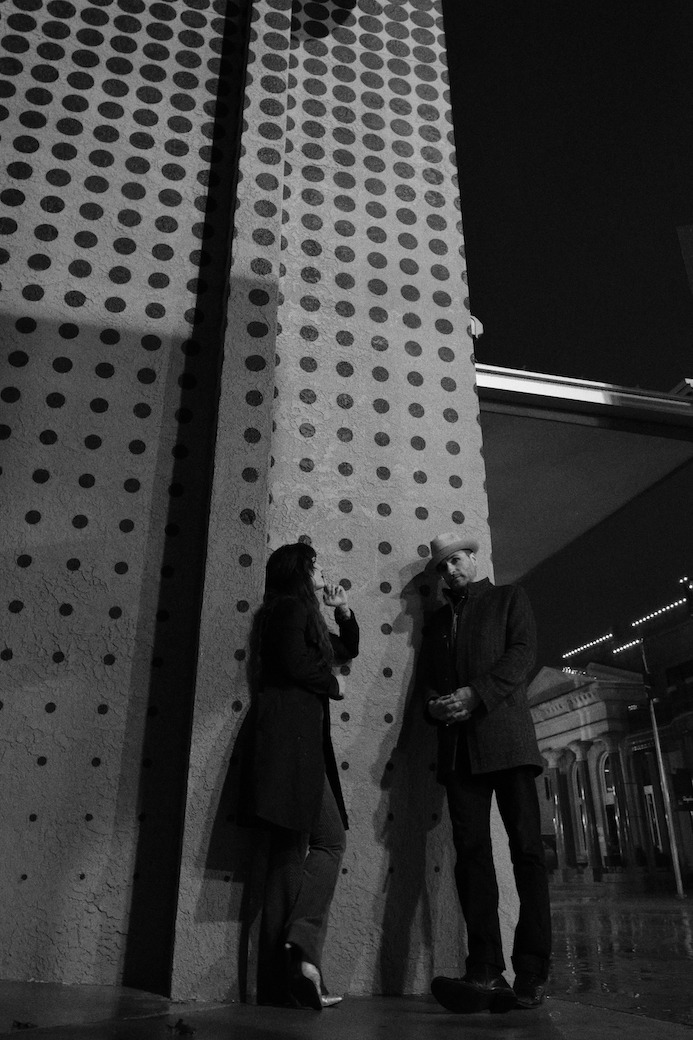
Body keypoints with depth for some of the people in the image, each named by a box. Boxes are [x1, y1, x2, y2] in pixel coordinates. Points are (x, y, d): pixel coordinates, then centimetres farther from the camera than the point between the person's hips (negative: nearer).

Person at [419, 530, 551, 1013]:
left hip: (505, 736, -3)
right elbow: (430, 679, 20)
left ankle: (532, 973, -4)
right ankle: (487, 974, -7)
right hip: (459, 744, 4)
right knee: (471, 850, -5)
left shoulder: (509, 597, 14)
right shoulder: (437, 621, 25)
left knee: (527, 848, -7)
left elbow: (523, 653, -1)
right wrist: (436, 704, -4)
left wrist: (475, 693, -14)